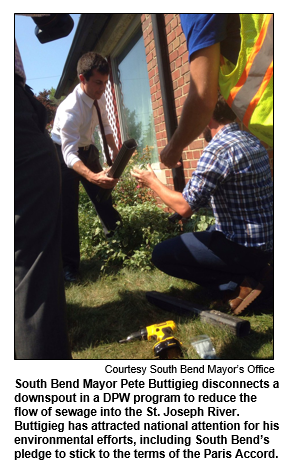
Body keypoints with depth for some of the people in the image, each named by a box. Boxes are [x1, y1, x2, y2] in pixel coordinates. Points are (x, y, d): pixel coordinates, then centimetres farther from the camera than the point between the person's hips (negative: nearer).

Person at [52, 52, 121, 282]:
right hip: (64, 155, -6)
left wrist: (115, 150, -3)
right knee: (68, 209, -8)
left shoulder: (99, 99, -13)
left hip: (87, 149, 7)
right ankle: (70, 265, 1)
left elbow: (105, 124, 8)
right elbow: (69, 155, -43)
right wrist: (92, 176, -59)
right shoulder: (69, 110, -35)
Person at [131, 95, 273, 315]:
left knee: (161, 254, -2)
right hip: (265, 239, 9)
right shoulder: (253, 141, 8)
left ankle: (238, 284, -4)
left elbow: (185, 207, -21)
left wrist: (153, 182, -6)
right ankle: (250, 272, 13)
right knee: (191, 237, 30)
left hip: (245, 245, -9)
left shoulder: (218, 148, -21)